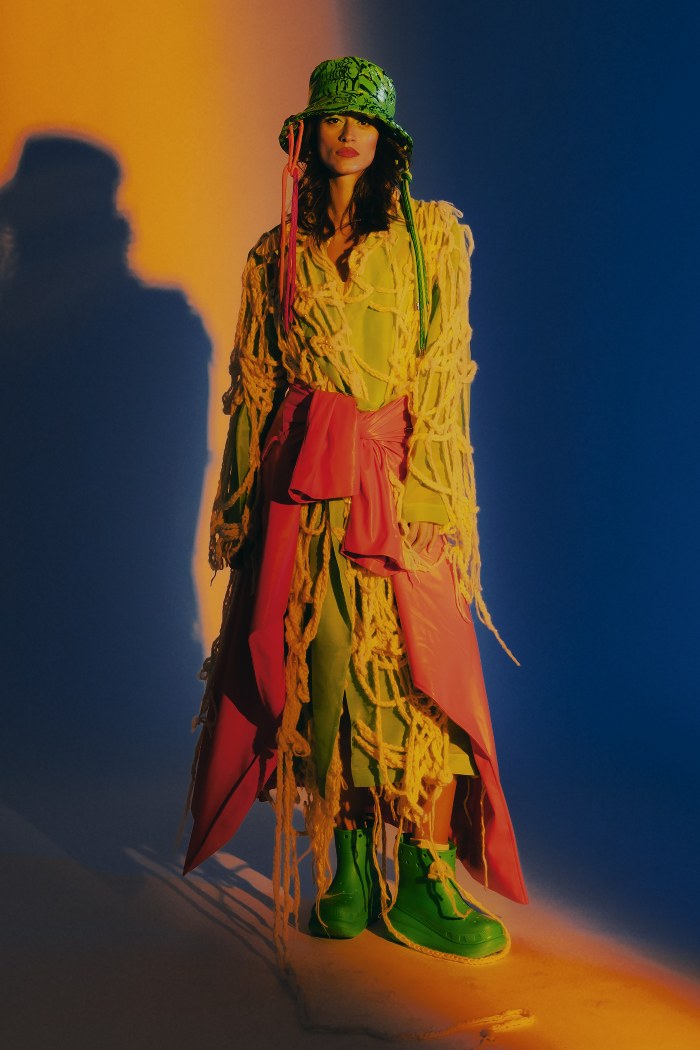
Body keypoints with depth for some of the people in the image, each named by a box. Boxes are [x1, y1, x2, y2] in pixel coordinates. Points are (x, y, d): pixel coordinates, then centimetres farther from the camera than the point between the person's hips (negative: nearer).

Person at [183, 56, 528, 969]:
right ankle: (350, 868, 12)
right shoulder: (275, 256, 15)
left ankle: (424, 883, 0)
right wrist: (242, 500, 5)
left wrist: (426, 493, -8)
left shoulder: (431, 238, 11)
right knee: (322, 664, 0)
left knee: (421, 666, -7)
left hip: (395, 477, -1)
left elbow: (444, 374, 3)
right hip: (302, 481, 1)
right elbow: (252, 384, 13)